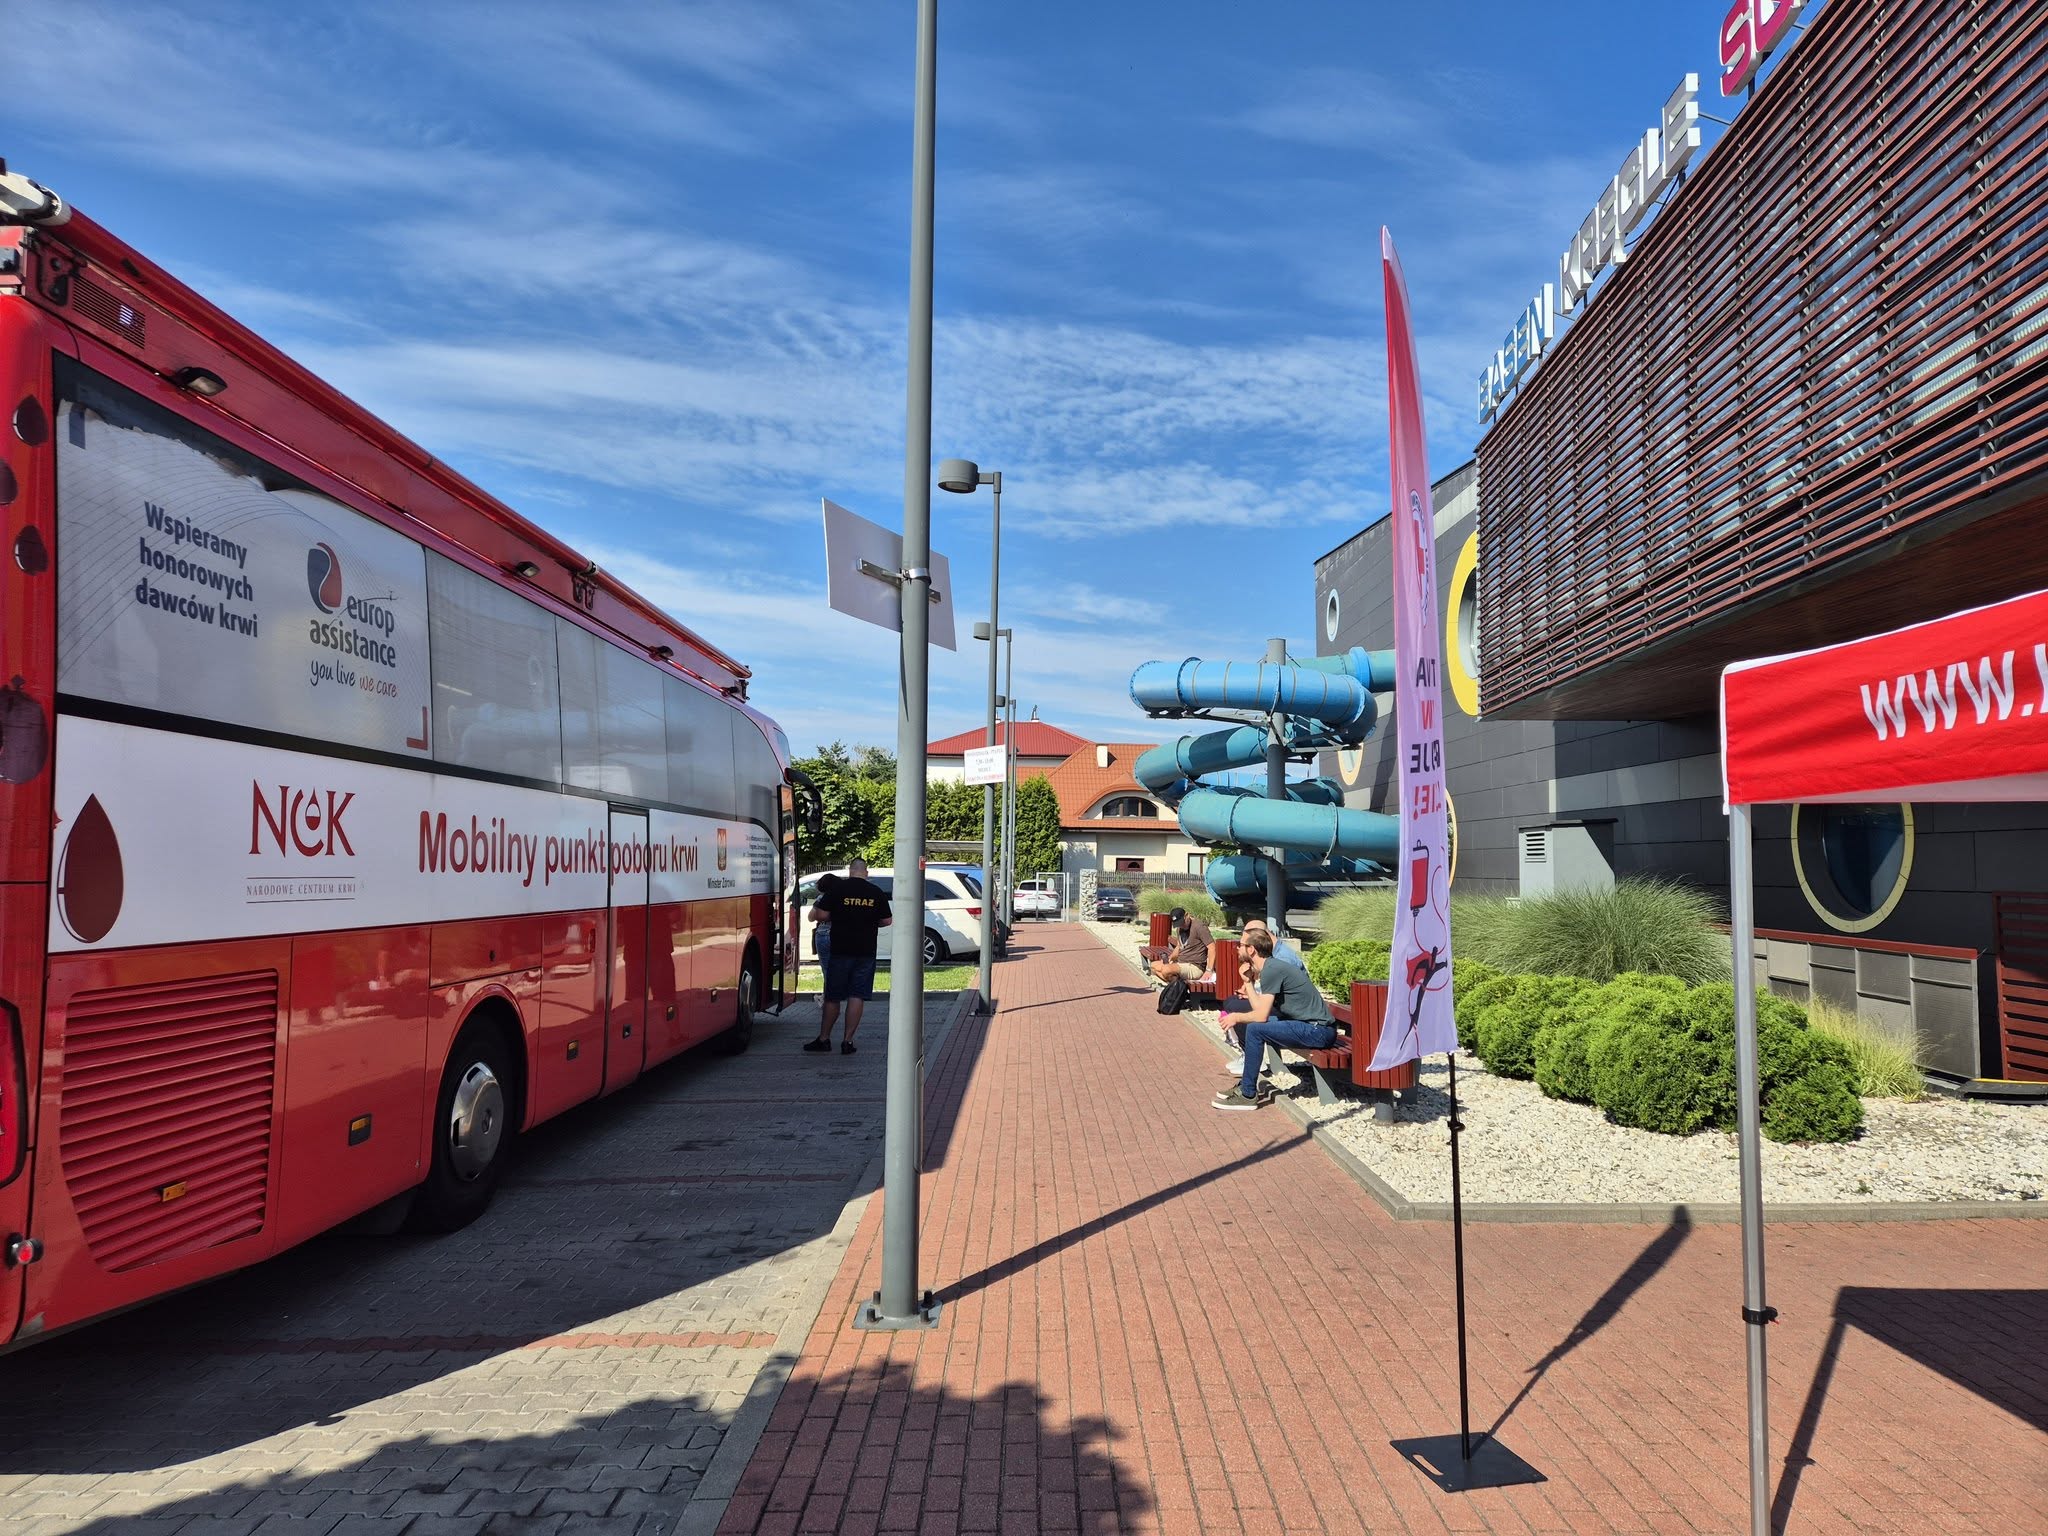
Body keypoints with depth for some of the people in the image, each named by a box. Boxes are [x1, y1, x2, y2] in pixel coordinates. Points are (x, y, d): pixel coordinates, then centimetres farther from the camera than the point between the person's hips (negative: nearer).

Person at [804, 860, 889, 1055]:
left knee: (832, 997, 8)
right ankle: (847, 1041, 0)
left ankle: (824, 1039, 16)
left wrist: (835, 918, 12)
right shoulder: (876, 892, 2)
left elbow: (820, 915, -8)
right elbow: (886, 921, 7)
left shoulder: (837, 889, -5)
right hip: (866, 951, 1)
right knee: (857, 997, 2)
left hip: (840, 950, -1)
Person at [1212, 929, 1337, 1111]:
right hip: (1316, 1028, 10)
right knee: (1255, 1023, 17)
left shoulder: (1271, 970, -15)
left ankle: (1248, 1095, -7)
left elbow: (1261, 1015, -18)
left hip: (1319, 1031, -10)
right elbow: (1259, 1008, 13)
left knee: (1255, 1029, -17)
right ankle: (1248, 1084, 22)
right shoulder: (1273, 967, 15)